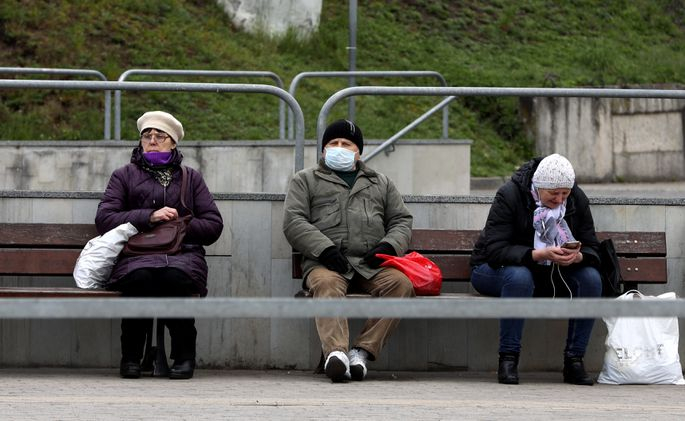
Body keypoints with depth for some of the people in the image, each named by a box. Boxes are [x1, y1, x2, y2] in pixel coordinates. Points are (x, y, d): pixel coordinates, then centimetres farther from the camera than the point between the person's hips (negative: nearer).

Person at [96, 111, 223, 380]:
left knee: (176, 277, -38)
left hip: (182, 254, 1)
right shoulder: (124, 176, 22)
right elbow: (104, 219, 6)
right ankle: (131, 356, -19)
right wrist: (150, 217, -4)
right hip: (136, 254, 0)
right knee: (140, 277, -39)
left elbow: (214, 224, 16)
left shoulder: (191, 178, 26)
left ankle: (184, 355, -19)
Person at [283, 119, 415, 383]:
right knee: (326, 283, -39)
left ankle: (363, 350, -34)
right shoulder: (305, 180, 22)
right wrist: (325, 248, -11)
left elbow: (402, 220, 25)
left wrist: (389, 245, 0)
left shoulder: (380, 183, 31)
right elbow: (293, 222, 7)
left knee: (401, 283, -30)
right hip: (325, 262, -2)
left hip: (371, 264, 3)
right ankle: (336, 351, -55)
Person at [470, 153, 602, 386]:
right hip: (495, 269, -4)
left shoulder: (577, 200, -7)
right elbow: (495, 250, -28)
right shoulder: (509, 195, -21)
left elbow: (592, 249, -6)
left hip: (552, 274, 4)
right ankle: (508, 359, -30)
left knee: (591, 278, -23)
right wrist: (540, 255, -40)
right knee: (520, 277, -40)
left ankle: (574, 360, -18)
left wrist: (578, 257, -32)